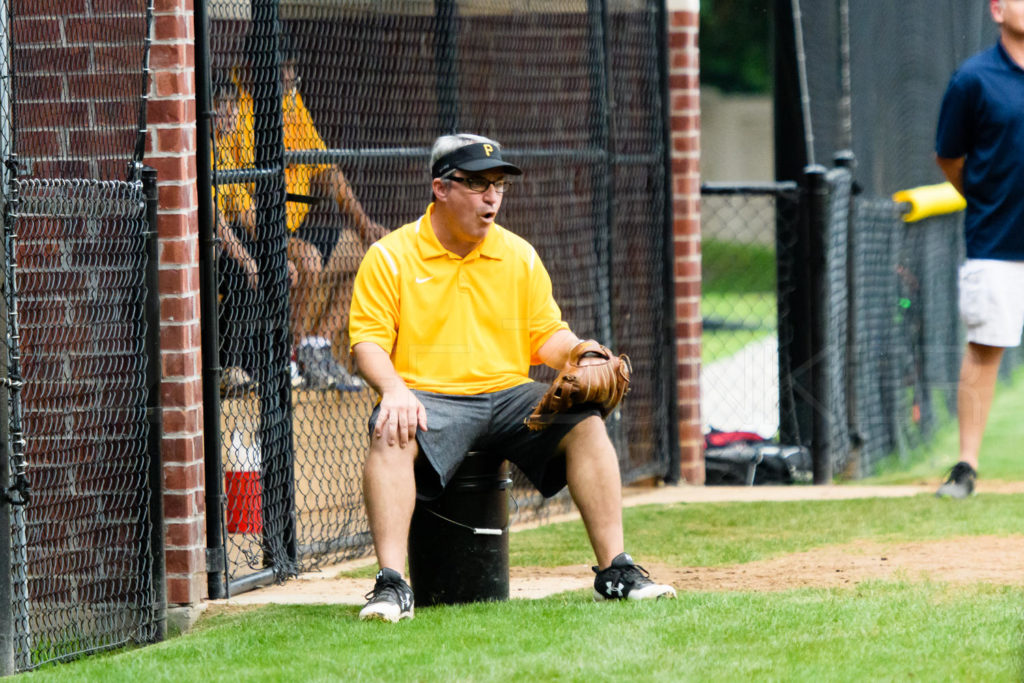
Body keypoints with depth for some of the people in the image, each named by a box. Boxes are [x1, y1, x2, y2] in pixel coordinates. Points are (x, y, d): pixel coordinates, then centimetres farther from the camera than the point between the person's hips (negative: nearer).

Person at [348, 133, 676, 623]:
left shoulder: (519, 256, 14)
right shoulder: (390, 257, 1)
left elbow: (547, 336, 16)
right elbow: (368, 340, -4)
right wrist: (392, 389, -24)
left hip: (509, 396, 4)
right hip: (428, 397, -4)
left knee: (586, 422, -20)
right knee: (391, 435, -36)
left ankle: (615, 571, -18)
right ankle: (391, 586, -41)